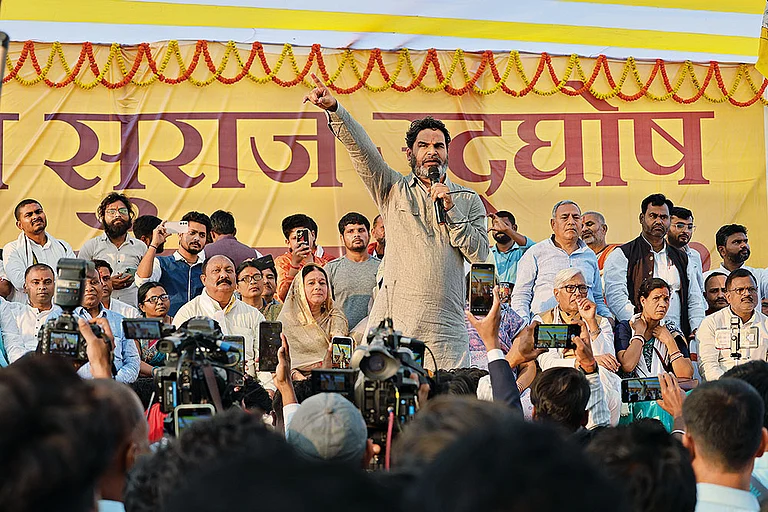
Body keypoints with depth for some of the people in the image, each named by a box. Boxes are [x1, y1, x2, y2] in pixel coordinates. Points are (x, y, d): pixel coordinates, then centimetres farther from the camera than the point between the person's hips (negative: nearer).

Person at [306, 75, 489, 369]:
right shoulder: (394, 190, 12)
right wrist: (334, 110, -15)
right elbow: (361, 148, -1)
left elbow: (480, 254, 5)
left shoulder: (468, 200, 15)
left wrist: (451, 211, -3)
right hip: (393, 322, -1)